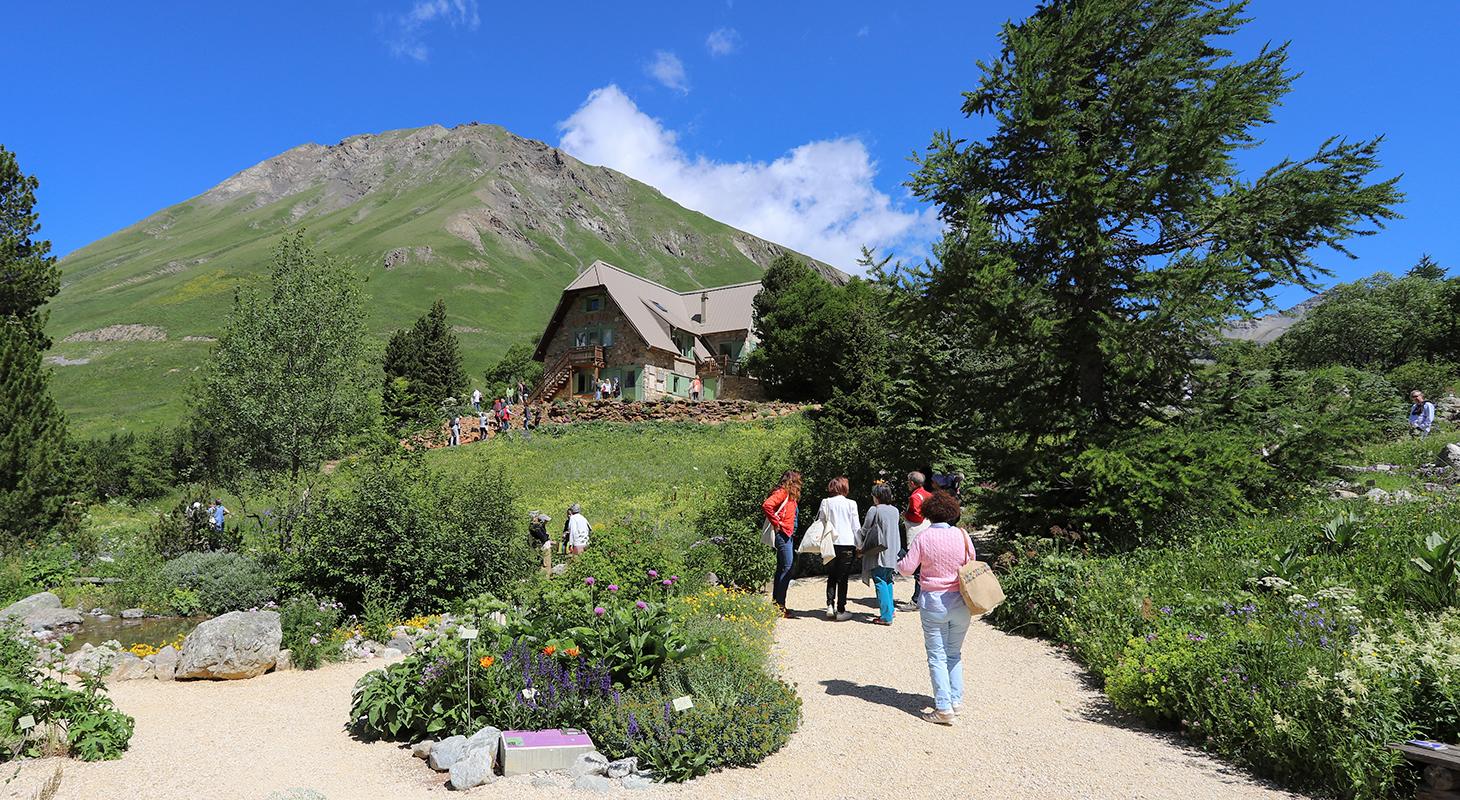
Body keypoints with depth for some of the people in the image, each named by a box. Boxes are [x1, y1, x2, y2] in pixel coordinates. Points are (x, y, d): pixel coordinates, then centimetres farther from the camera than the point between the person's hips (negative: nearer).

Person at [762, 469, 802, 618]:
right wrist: (776, 524, -19)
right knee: (787, 568, -10)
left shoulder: (790, 496, 18)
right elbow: (766, 505, -25)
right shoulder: (782, 493, -12)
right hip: (782, 534, -10)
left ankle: (777, 604, 18)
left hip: (787, 535, 10)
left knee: (782, 569, 12)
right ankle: (780, 606, -6)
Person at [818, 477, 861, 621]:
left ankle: (830, 606, 5)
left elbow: (820, 523, 4)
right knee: (842, 578, 3)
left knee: (831, 577, 15)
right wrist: (860, 546, 8)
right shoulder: (851, 504, -2)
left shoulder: (826, 503, 2)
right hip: (846, 544, -2)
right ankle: (841, 611, 7)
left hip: (830, 544, 2)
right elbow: (855, 526, 0)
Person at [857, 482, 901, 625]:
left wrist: (860, 548, 10)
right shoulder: (895, 511, 9)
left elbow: (864, 530, -5)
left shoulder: (874, 510, -10)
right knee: (888, 581, 19)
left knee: (880, 582, -5)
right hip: (892, 552, 7)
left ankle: (886, 617, -7)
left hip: (878, 552, -7)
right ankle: (889, 610, 23)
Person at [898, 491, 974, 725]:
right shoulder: (962, 535, -3)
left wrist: (899, 563, 13)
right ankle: (956, 701, 21)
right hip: (960, 603, 3)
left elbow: (907, 568, -8)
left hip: (933, 603, -3)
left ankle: (944, 708, 2)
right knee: (954, 654, 17)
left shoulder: (924, 537, -10)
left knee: (937, 656, 4)